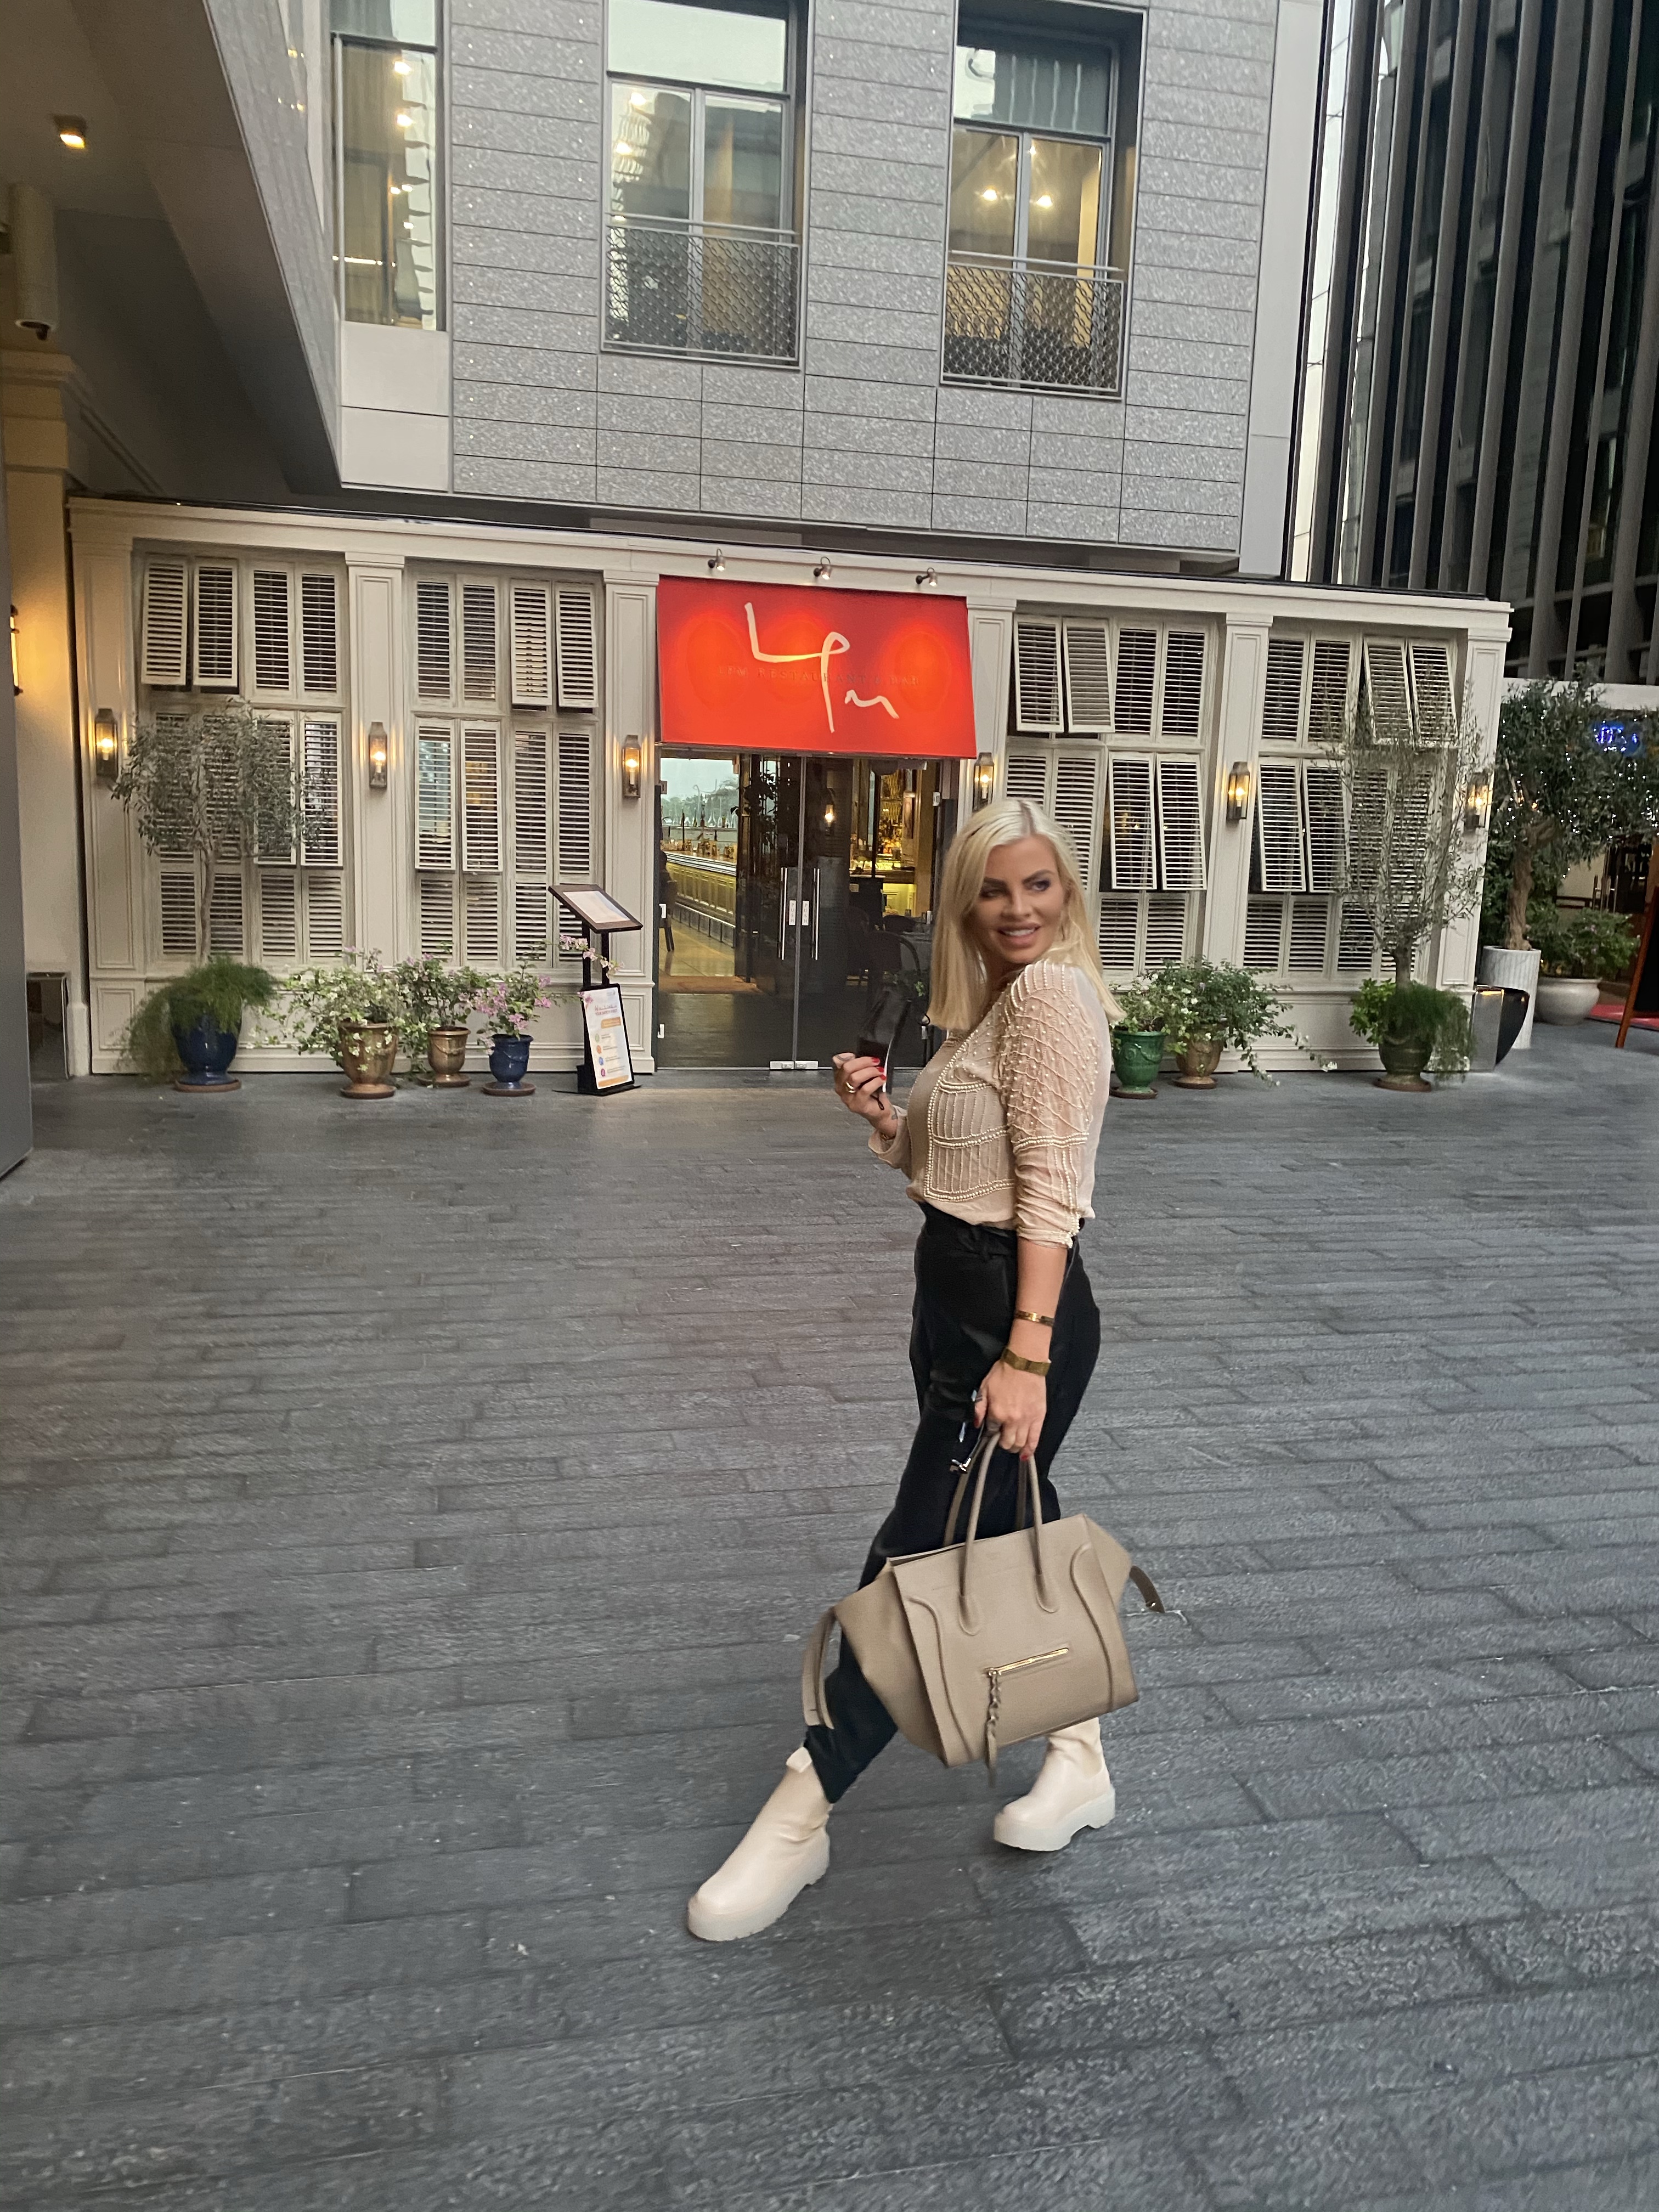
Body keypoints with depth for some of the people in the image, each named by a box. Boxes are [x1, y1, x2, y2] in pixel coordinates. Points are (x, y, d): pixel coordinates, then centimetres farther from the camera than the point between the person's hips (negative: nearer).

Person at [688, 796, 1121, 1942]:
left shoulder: (1051, 995, -15)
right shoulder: (991, 1001, 14)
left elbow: (1050, 1191, -22)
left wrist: (1027, 1354, -26)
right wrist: (881, 1115, -2)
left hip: (1015, 1314, -10)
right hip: (959, 1307, 10)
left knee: (915, 1561, -1)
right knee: (1008, 1539, 18)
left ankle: (801, 1816, 13)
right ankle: (1080, 1762, 36)